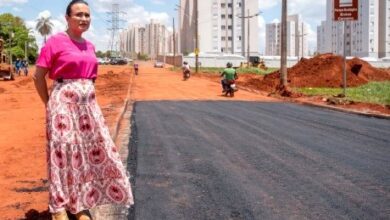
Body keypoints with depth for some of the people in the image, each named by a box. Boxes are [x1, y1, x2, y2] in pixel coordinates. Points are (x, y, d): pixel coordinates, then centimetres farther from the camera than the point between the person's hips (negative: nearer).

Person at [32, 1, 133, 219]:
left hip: (89, 103, 7)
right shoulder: (55, 41, -8)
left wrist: (88, 98, 15)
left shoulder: (90, 46, 11)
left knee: (93, 151, 7)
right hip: (64, 103, -7)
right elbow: (38, 76, -6)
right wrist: (49, 104, -4)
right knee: (63, 152, -1)